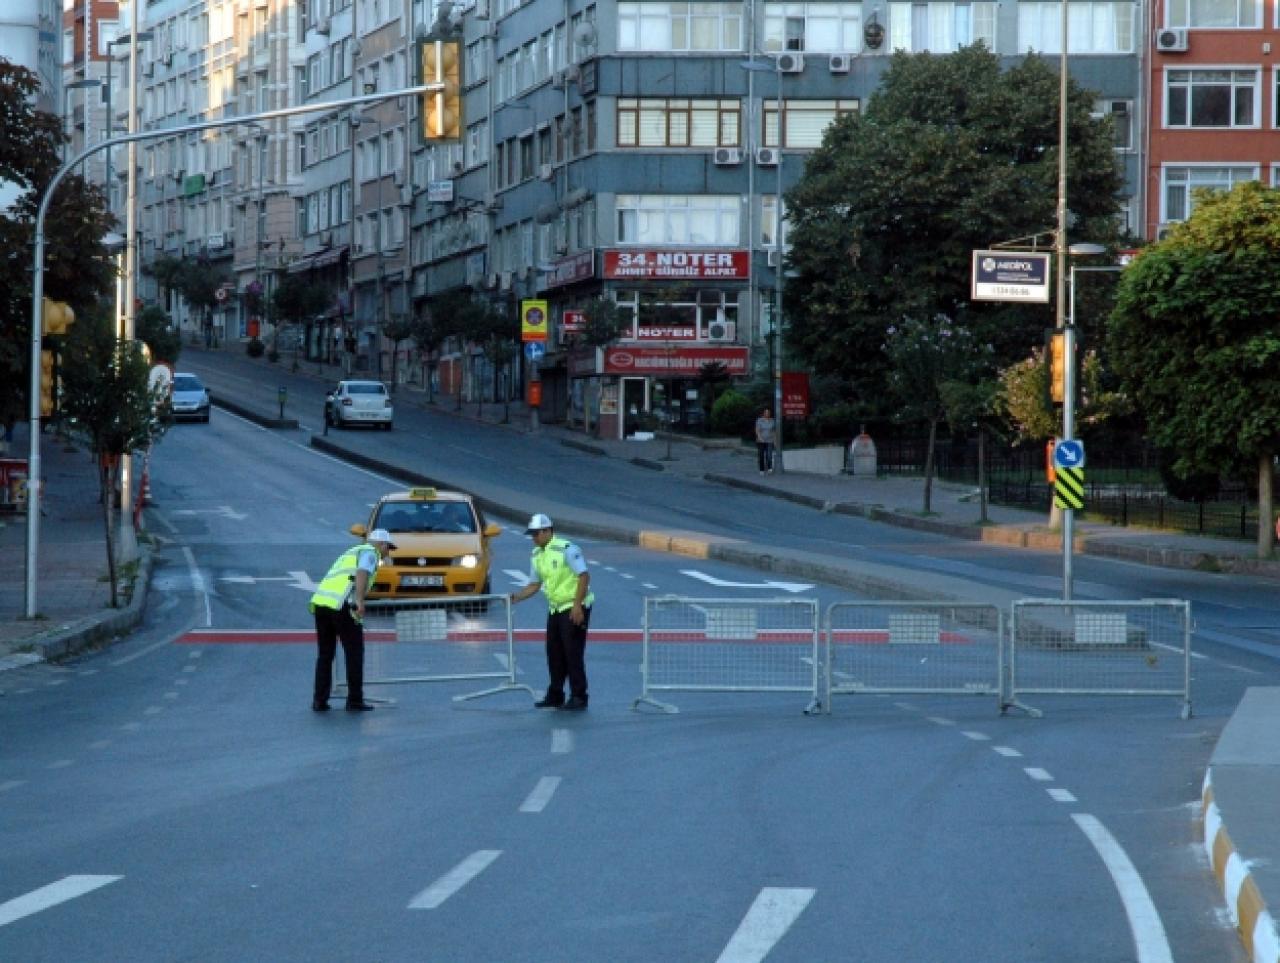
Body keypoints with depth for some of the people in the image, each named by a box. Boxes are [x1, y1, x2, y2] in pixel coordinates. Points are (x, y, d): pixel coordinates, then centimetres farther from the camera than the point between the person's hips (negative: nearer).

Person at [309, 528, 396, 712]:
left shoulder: (351, 552, 33)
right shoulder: (370, 552, 7)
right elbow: (362, 573, -15)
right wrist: (359, 600, -26)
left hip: (319, 601, 7)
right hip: (341, 605, -7)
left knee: (324, 654, 15)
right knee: (354, 652, 5)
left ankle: (319, 701, 12)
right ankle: (355, 701, 8)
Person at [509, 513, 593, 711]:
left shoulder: (567, 549, -16)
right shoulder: (536, 556, 9)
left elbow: (584, 576, -19)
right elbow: (535, 585, 16)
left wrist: (577, 605, -23)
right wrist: (516, 597, 0)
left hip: (574, 608, -8)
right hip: (555, 608, 8)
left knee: (573, 653, -8)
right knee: (554, 654, 9)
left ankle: (578, 697, -3)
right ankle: (555, 696, 18)